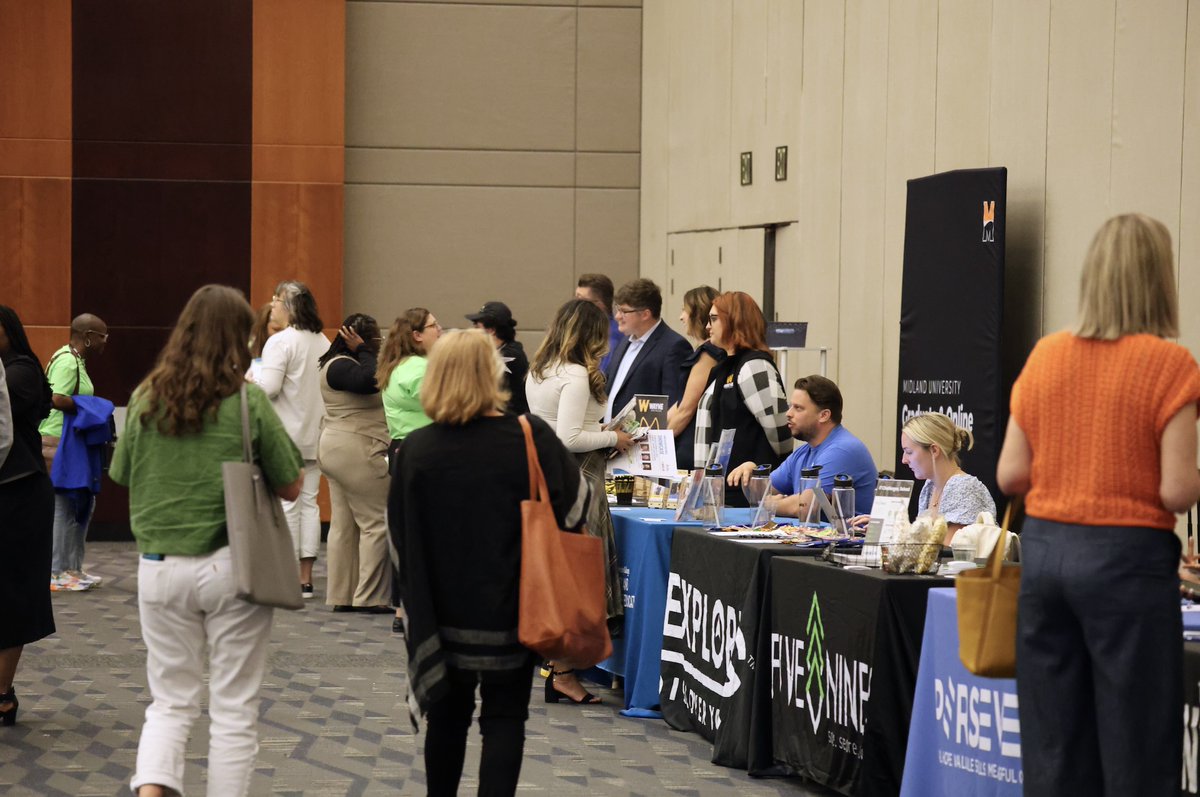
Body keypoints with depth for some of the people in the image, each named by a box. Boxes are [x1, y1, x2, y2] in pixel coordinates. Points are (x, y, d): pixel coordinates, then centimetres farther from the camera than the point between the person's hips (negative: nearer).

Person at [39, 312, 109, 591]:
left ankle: (72, 568, 22)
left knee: (82, 503, 15)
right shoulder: (66, 362, -16)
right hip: (57, 443, -11)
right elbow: (57, 399, -27)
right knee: (62, 506, -6)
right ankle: (57, 573, 0)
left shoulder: (76, 361, 16)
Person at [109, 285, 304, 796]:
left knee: (170, 700, 13)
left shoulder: (146, 399, 0)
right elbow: (290, 487, -3)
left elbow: (123, 476, 11)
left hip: (160, 567, 3)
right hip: (232, 566, -3)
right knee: (234, 709, 8)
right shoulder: (248, 403, -9)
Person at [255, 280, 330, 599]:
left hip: (285, 435, -7)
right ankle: (305, 578, 11)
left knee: (286, 504, -3)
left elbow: (268, 388, -19)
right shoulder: (323, 341, 9)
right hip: (314, 435, 7)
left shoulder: (280, 342, -13)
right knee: (309, 501, 9)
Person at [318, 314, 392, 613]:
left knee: (343, 524, 9)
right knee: (376, 523, -7)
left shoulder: (343, 364, 17)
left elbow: (372, 381, 16)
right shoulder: (340, 366, -15)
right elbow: (370, 380, -31)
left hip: (338, 450, 11)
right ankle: (370, 597, -7)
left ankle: (341, 596, 11)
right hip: (356, 451, -11)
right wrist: (362, 351, -19)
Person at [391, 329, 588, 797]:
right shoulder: (530, 438, -14)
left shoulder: (416, 449, -7)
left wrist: (417, 601, 13)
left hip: (442, 611, 3)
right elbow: (573, 505, -6)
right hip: (509, 609, -2)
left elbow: (401, 534, 0)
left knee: (448, 715, 18)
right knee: (504, 718, 5)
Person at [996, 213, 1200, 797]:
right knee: (1135, 743, 3)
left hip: (1044, 548, 5)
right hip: (1127, 555, -5)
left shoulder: (1046, 356, 4)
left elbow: (1010, 476, 5)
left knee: (1051, 741, 11)